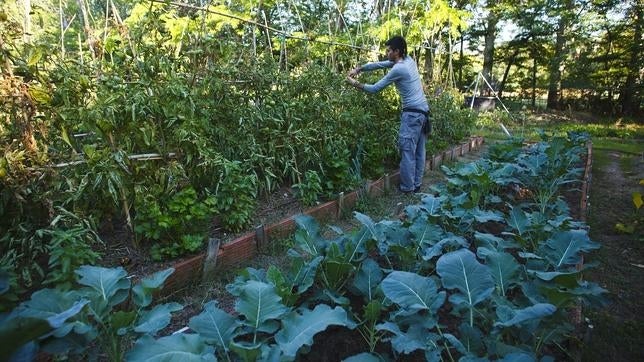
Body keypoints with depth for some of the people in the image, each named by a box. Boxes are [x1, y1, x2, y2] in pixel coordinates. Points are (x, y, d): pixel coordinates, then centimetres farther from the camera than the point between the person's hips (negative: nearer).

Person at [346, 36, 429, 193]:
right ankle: (416, 186, 20)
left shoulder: (398, 69, -14)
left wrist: (355, 83, 4)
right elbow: (380, 64, 18)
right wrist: (359, 69, 15)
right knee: (418, 151, 12)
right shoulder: (409, 60, 12)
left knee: (407, 151, -4)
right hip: (423, 111, 10)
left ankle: (407, 189, 1)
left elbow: (375, 88, -8)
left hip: (412, 113, -9)